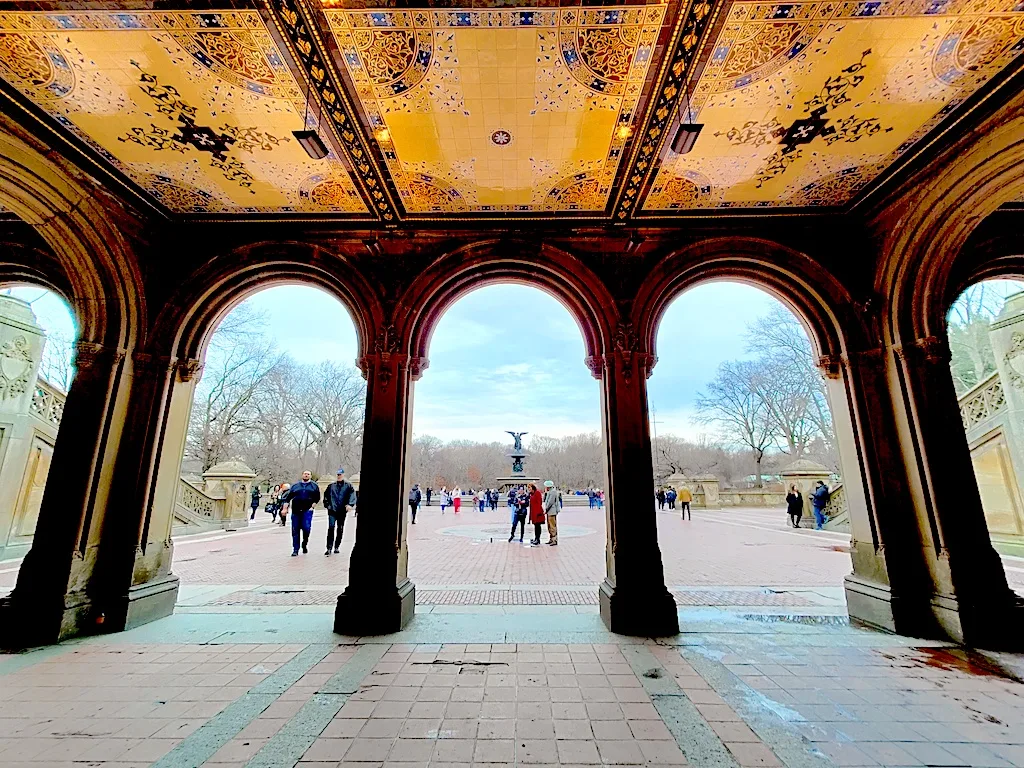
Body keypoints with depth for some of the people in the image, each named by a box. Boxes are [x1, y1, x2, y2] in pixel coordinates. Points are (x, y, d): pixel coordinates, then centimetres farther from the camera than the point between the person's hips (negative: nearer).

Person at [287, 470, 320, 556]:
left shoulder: (314, 486, 11)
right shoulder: (295, 486, 15)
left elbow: (317, 498, 6)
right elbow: (288, 498, 12)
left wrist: (312, 506, -6)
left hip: (307, 511, -2)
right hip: (295, 511, 2)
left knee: (306, 528, -14)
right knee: (295, 531, 3)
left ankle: (304, 545, 11)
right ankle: (295, 550, 12)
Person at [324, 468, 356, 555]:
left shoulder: (348, 485, 1)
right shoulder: (331, 486, 9)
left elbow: (352, 495, -8)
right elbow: (326, 495, 17)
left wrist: (349, 504, -22)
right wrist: (327, 504, 6)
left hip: (342, 511, 0)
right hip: (332, 510, 0)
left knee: (340, 529, 9)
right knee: (331, 528, -12)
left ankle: (336, 547, 22)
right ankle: (329, 548, -9)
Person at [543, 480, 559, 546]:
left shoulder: (553, 492, -15)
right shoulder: (549, 492, 17)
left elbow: (550, 502, -18)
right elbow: (545, 500, 18)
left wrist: (546, 510, -13)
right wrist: (545, 492, 7)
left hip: (552, 512, -11)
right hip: (549, 512, 11)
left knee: (553, 526, -9)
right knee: (549, 526, 16)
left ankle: (555, 541, -6)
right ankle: (551, 539, 25)